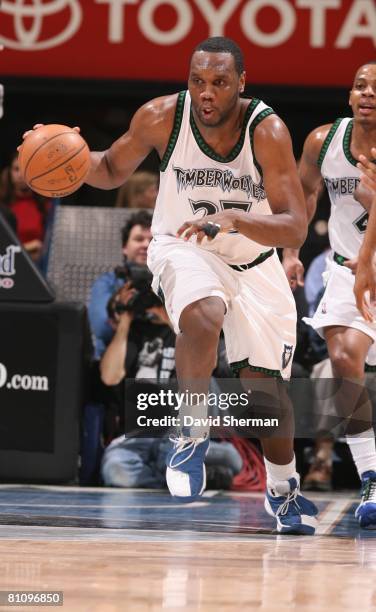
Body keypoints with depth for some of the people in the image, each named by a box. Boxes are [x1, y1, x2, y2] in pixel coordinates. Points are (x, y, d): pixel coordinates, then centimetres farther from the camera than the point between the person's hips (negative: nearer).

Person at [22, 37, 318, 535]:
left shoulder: (267, 131, -25)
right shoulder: (161, 117, -19)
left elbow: (294, 229, -28)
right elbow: (112, 172, 0)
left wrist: (231, 218, -45)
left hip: (253, 260, 1)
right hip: (183, 248, -1)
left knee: (265, 383, 4)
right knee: (203, 317, -35)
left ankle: (283, 489, 31)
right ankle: (192, 433, -15)